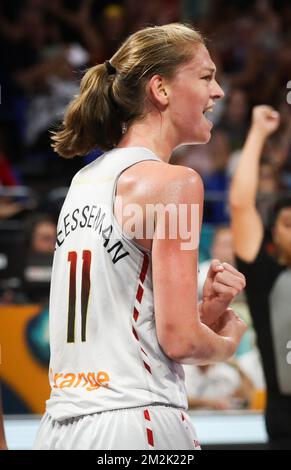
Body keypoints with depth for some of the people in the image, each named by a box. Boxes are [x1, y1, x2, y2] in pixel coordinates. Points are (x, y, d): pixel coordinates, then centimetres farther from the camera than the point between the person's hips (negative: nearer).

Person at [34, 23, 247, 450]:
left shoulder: (84, 180, 14)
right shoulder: (173, 182, -10)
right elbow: (179, 340, -13)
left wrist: (204, 310, 8)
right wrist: (228, 342, 7)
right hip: (136, 427, -8)